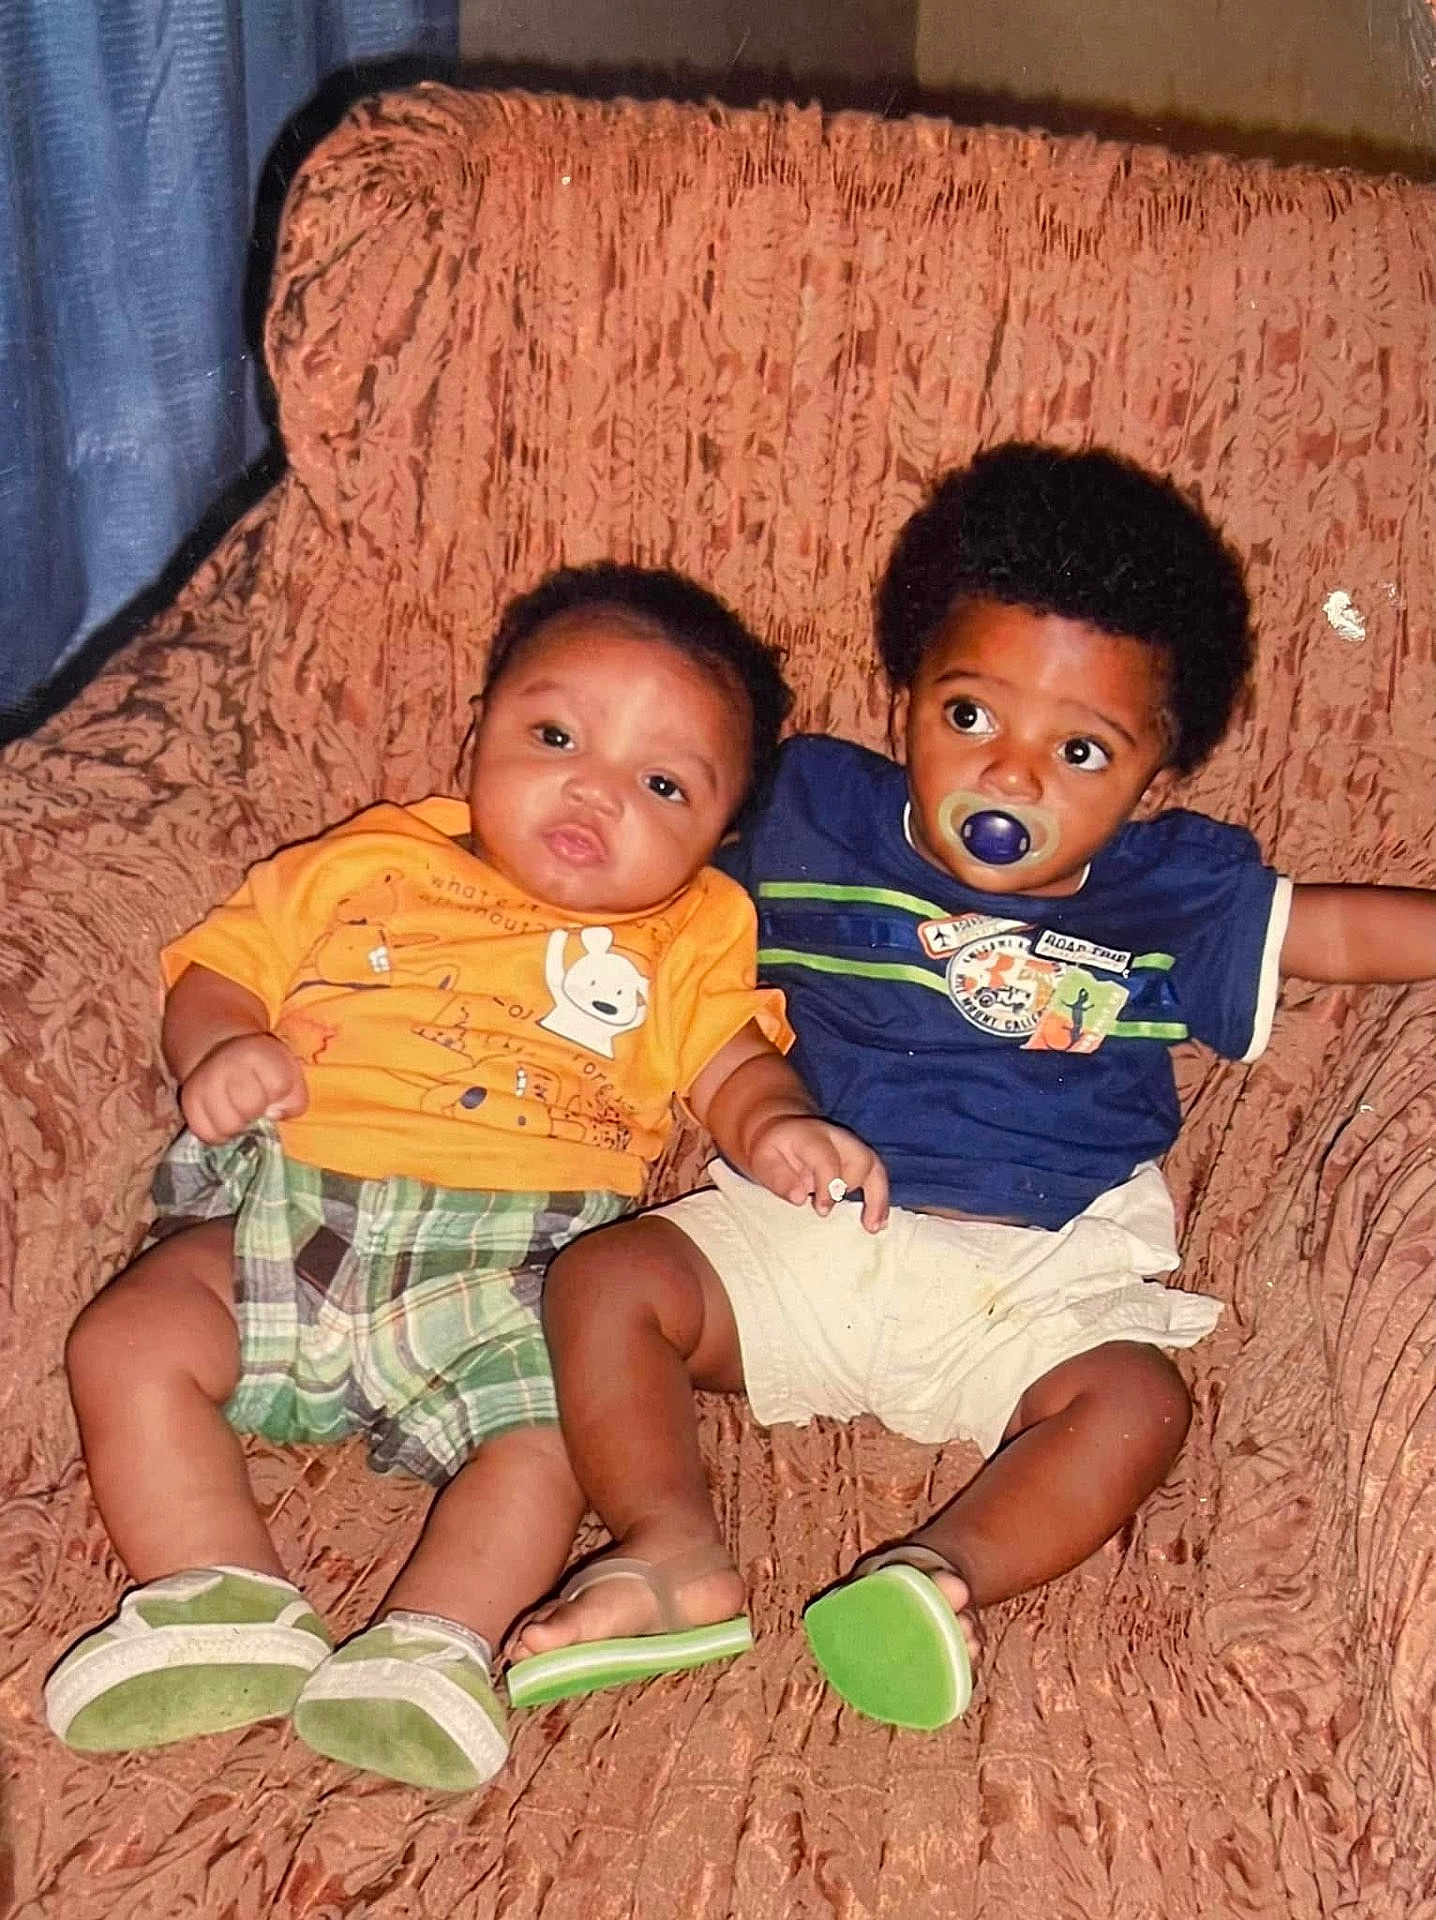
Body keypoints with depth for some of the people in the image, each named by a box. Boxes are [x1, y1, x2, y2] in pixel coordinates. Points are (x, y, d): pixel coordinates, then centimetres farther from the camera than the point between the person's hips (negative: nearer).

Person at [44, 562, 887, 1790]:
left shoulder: (693, 937, 16)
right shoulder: (364, 865, 16)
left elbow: (736, 1067, 7)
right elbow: (219, 970, 17)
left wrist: (779, 1129, -17)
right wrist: (219, 1049, -6)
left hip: (511, 1272, -1)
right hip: (282, 1217, 2)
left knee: (558, 1424, -28)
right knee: (128, 1345, -20)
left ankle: (431, 1645, -24)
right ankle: (227, 1609, -22)